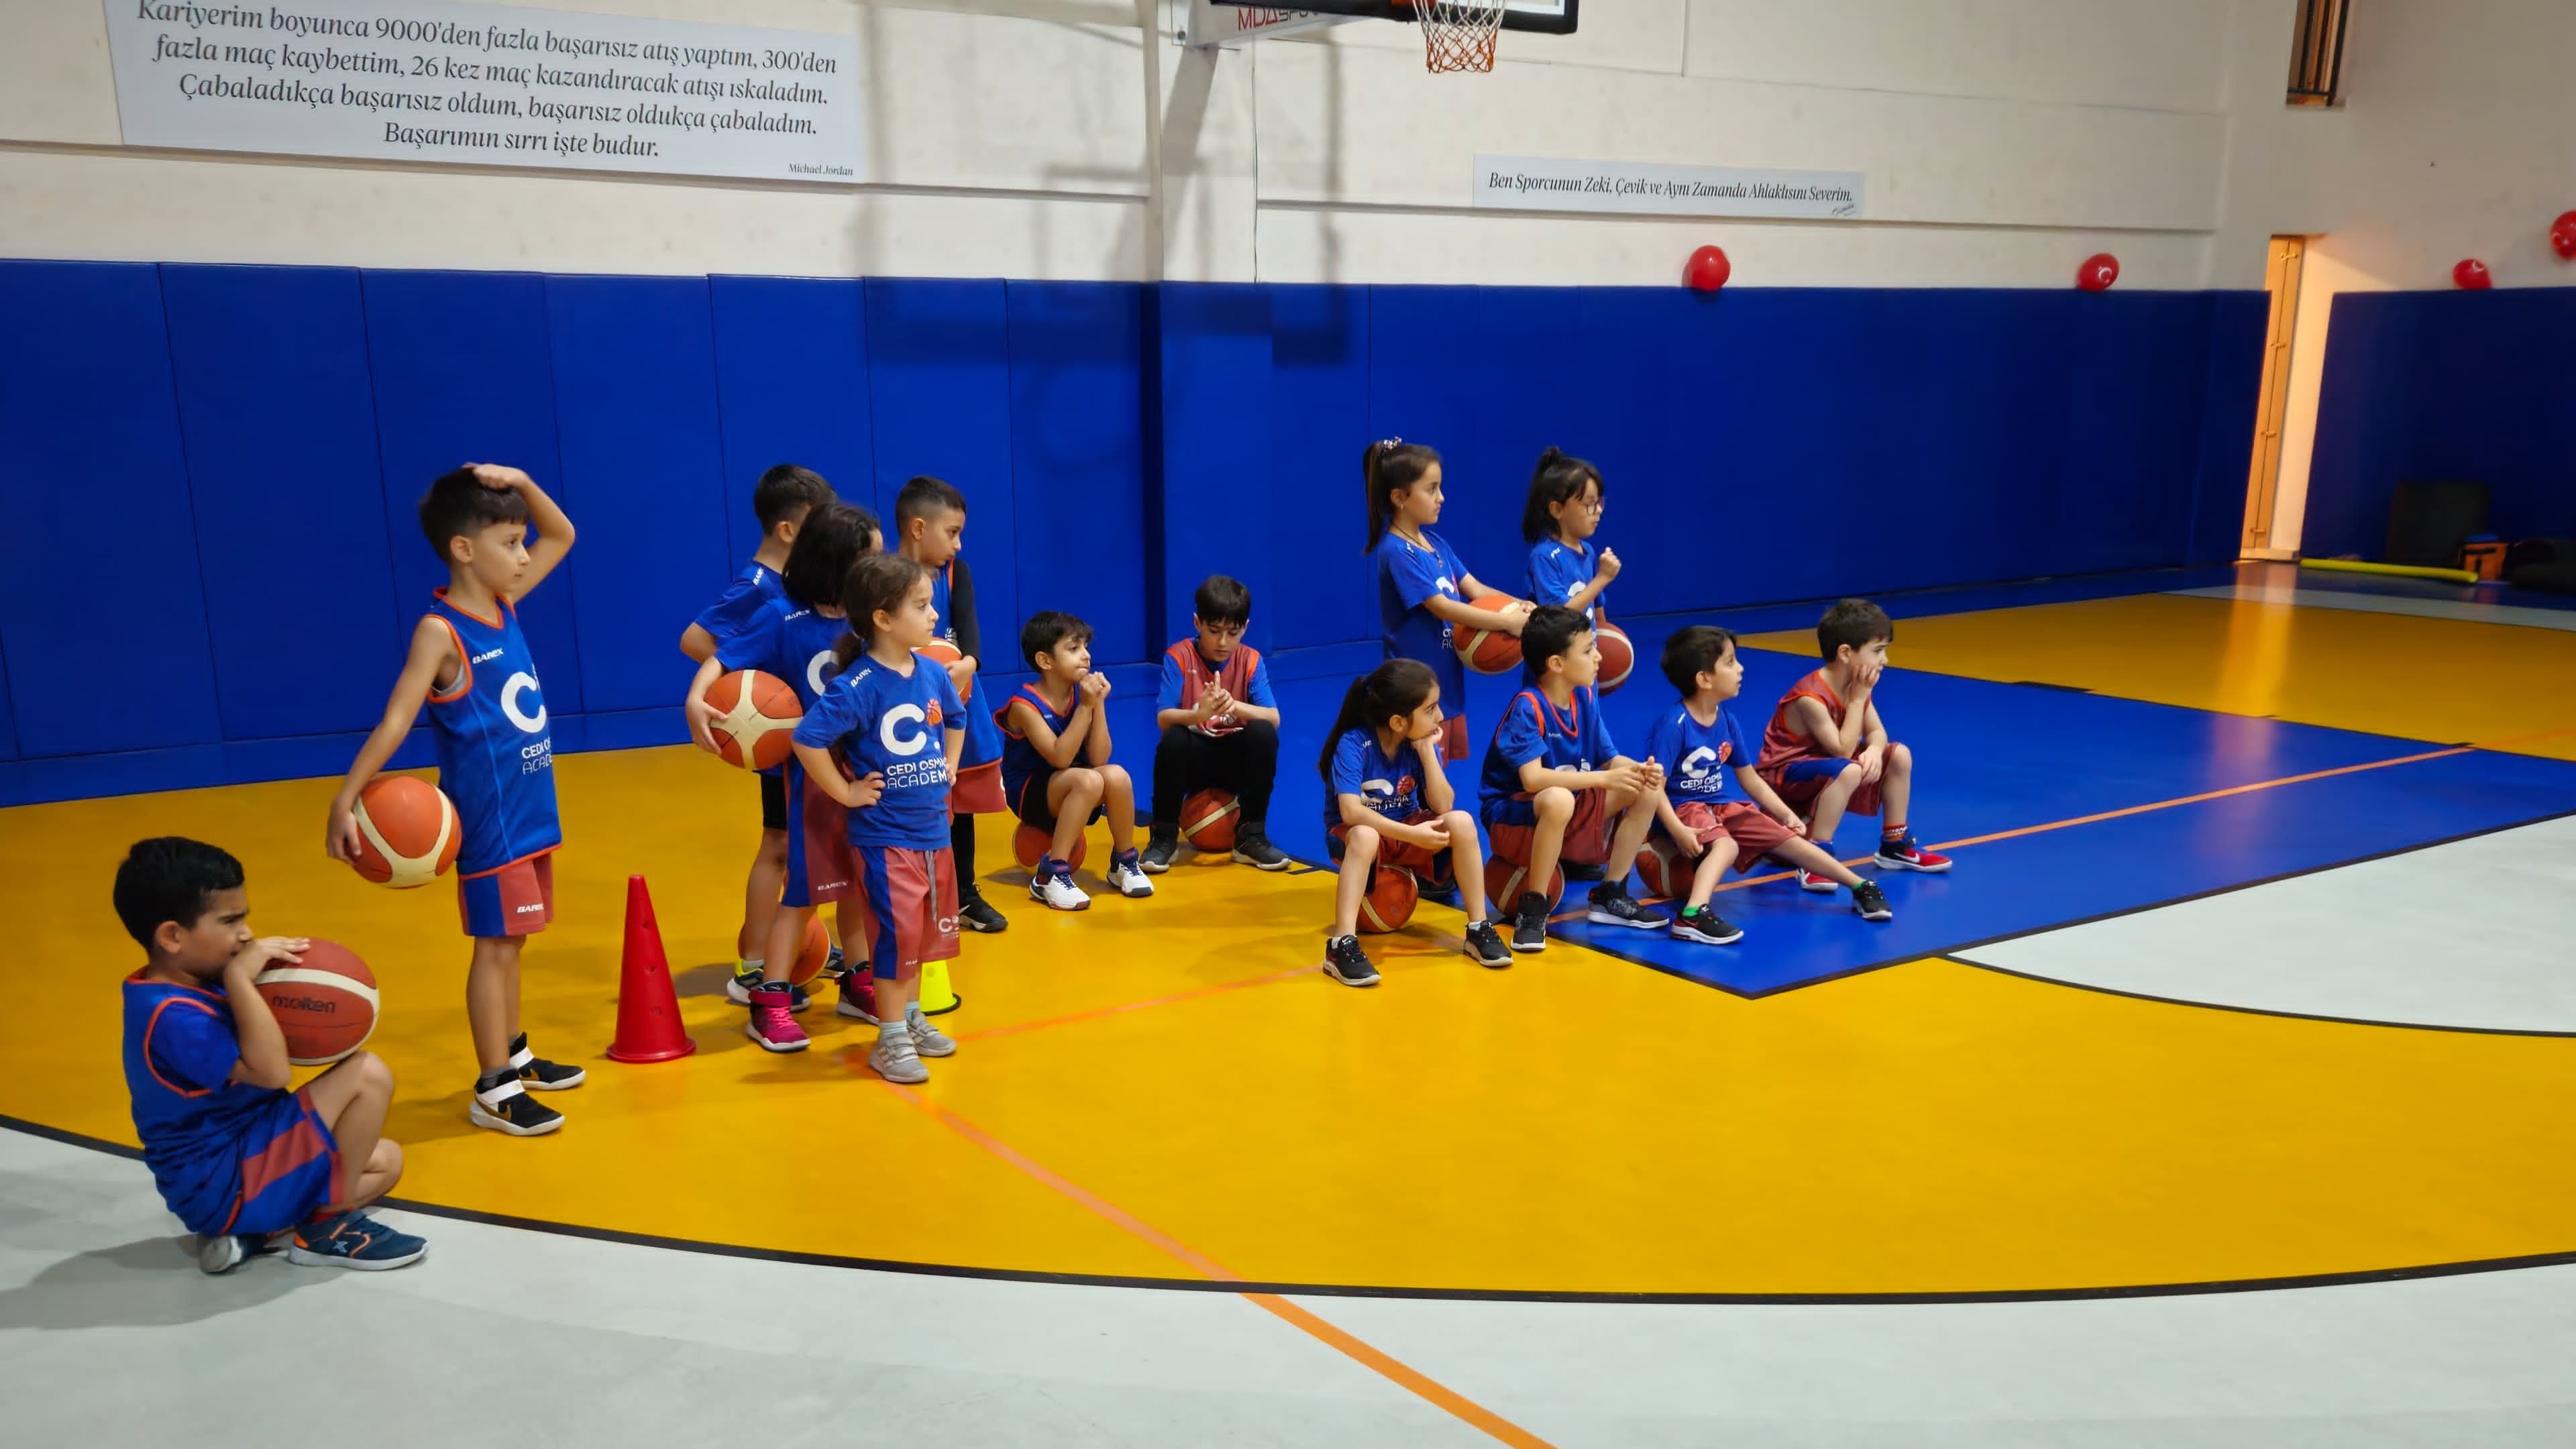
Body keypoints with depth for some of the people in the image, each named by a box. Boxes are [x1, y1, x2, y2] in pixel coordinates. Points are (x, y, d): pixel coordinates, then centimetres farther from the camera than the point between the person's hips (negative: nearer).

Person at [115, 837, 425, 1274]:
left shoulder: (189, 988, 6)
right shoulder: (173, 1017, -26)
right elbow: (272, 1071, -32)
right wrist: (240, 978, -31)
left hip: (236, 1160, 10)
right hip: (223, 1182, -10)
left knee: (387, 1161, 18)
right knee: (368, 1074, -19)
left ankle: (249, 1229, 6)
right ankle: (328, 1227, -5)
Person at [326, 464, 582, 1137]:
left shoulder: (505, 605, 6)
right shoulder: (440, 631, -16)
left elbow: (562, 537, 15)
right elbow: (395, 720, -22)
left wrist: (520, 483, -1)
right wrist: (346, 799, -28)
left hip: (531, 811, 8)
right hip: (488, 820, -8)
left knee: (511, 939, 17)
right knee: (495, 945, -2)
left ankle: (513, 1056, 30)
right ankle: (492, 1091, 6)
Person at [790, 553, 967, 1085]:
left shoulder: (932, 673, 1)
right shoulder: (859, 686, -20)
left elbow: (955, 718, 22)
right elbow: (808, 739, -25)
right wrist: (845, 792, -18)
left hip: (934, 830, 7)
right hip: (884, 837, -7)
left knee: (924, 932, 17)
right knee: (895, 936, -1)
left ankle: (912, 1019, 35)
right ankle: (890, 1040, 13)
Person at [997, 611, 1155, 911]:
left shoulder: (1081, 693, -4)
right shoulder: (1026, 705, -19)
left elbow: (1098, 759, -11)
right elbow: (1060, 758, -30)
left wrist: (1099, 704, -19)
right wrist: (1085, 707, -30)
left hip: (1070, 791, 5)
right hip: (1030, 792, -5)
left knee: (1117, 776, -25)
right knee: (1090, 780, -33)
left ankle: (1124, 863, -4)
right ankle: (1050, 876, -26)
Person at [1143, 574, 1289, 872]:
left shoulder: (1250, 660, -4)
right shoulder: (1179, 657, -10)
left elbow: (1274, 718, -16)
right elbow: (1163, 719, -21)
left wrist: (1236, 706, -37)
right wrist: (1198, 715, -43)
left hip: (1236, 760, 2)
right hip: (1193, 759, -2)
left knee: (1264, 733, -28)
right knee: (1173, 738, -33)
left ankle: (1251, 837, -13)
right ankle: (1164, 837, -13)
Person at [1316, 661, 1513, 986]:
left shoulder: (1421, 741, -9)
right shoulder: (1354, 743, -24)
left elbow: (1442, 807, -15)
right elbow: (1351, 811, -35)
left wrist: (1428, 750, -21)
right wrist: (1412, 834, -40)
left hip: (1406, 834, 4)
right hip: (1352, 836, -4)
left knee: (1462, 821, -22)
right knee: (1365, 835, -40)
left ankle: (1479, 929, -13)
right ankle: (1342, 945, -42)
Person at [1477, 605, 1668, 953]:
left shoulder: (1585, 697, 0)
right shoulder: (1527, 707, -22)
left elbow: (1610, 758, 1)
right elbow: (1533, 778, -33)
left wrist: (1639, 770, -22)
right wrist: (1603, 779, -35)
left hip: (1571, 810, 8)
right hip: (1513, 814, -7)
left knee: (1648, 790, -8)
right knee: (1559, 799, -41)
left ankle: (1610, 896, 1)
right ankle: (1532, 909, -22)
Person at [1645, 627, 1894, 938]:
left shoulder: (1726, 719, 4)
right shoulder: (1673, 723, -20)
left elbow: (1750, 779, 15)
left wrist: (1786, 814, 10)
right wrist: (1678, 831, -34)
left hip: (1720, 806, 8)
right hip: (1683, 808, -8)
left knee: (1788, 838, 5)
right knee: (1726, 845, -35)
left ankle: (1861, 887, 17)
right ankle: (1692, 915, -56)